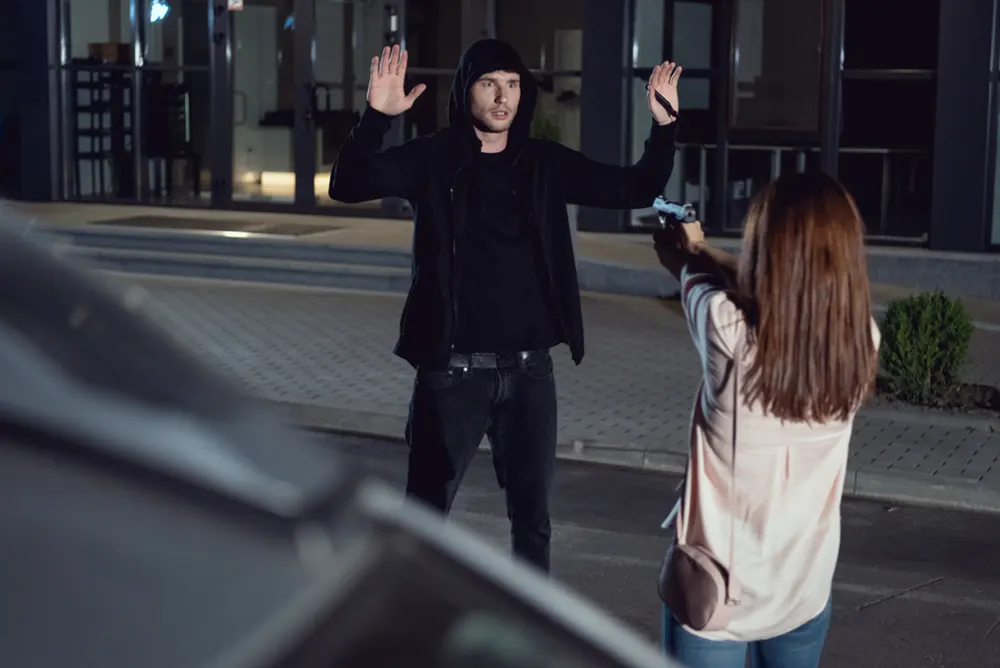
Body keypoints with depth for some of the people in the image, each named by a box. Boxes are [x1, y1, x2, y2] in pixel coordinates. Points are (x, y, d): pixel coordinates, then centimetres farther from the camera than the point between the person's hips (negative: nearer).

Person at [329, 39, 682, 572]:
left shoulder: (544, 163, 5)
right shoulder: (433, 160, -4)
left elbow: (638, 189, 6)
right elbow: (348, 185, -16)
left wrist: (663, 125, -10)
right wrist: (376, 117, -32)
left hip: (529, 370, 3)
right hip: (454, 370, -3)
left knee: (532, 515, 12)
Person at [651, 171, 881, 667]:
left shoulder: (731, 334, -24)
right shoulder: (860, 339, -13)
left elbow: (696, 278, 0)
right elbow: (787, 287, 8)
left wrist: (685, 248, 23)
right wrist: (700, 250, 24)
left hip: (714, 596, -4)